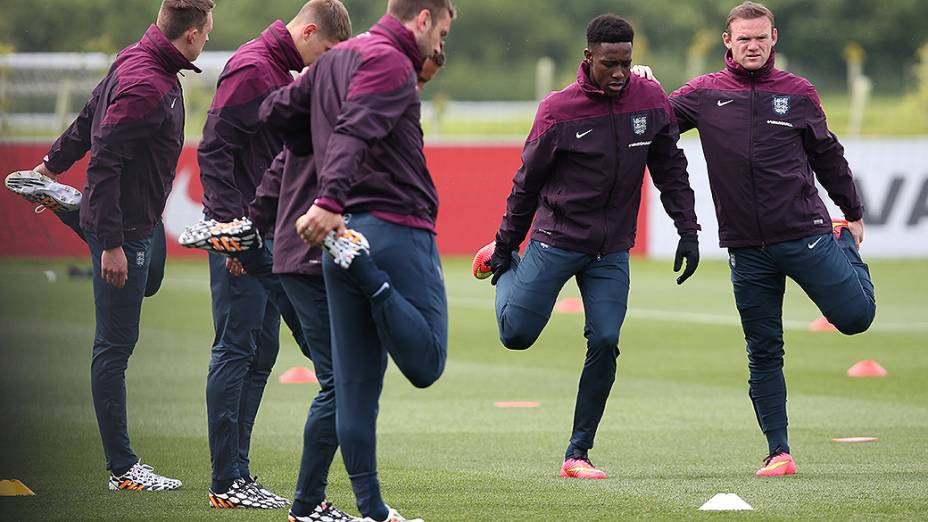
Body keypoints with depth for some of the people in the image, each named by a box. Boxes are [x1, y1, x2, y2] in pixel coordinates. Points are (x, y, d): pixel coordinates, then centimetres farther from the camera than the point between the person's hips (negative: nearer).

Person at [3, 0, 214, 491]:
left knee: (117, 343, 13)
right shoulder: (146, 85, -24)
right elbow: (105, 161, -26)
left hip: (133, 226, 11)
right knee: (115, 345, -5)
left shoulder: (138, 63, 8)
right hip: (124, 229, -11)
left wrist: (53, 165, 36)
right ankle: (122, 468, -1)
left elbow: (89, 120, 21)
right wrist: (110, 243, -25)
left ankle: (122, 462, 20)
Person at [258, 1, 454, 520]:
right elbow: (355, 132, -23)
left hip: (343, 226, 9)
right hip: (396, 228, -9)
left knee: (355, 385, 7)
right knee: (426, 364, -10)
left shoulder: (334, 60, 19)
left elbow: (276, 111, 26)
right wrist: (330, 200, -36)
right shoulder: (391, 62, -7)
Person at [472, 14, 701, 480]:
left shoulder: (651, 101, -2)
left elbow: (670, 170, 7)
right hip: (556, 239, -2)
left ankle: (578, 453, 3)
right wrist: (506, 245, 5)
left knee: (605, 342, -8)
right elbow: (528, 181, -1)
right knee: (516, 334, -2)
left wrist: (688, 231, 2)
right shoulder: (558, 110, -11)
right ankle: (503, 267, 32)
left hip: (612, 250, 2)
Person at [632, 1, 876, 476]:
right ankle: (779, 452, 11)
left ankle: (846, 246, 25)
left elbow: (827, 156, 14)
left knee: (856, 316, -7)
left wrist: (854, 215, 20)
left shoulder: (798, 93, 4)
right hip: (746, 249, 1)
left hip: (805, 234, -1)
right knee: (763, 353, 3)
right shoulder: (704, 94, 5)